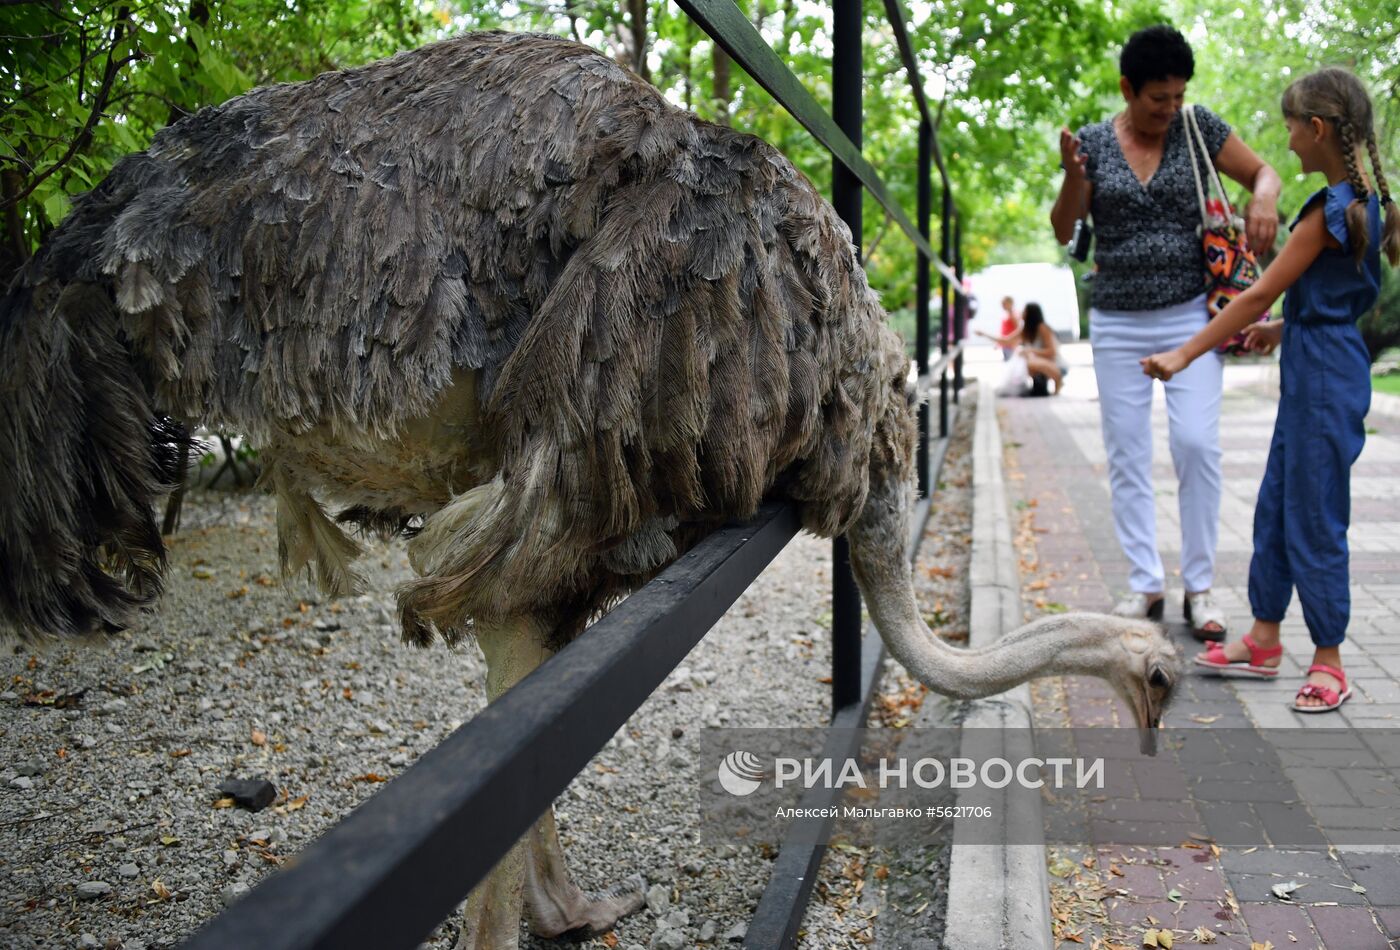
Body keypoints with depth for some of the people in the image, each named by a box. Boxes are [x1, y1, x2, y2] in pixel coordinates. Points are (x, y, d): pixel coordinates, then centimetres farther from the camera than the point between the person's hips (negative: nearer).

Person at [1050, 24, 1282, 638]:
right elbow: (1064, 230, 2)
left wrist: (1264, 199, -14)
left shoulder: (1198, 128, 1)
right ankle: (1145, 584, 14)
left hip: (1190, 316, -1)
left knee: (1197, 443, -11)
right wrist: (1073, 177, -17)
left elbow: (1263, 172, 9)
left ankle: (1199, 587, 2)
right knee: (1126, 455, 3)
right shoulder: (1094, 142, 3)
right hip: (1117, 323, 2)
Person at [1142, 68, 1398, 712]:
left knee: (1314, 518, -1)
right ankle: (1263, 641, 25)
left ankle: (1328, 661, 11)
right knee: (1275, 506, 15)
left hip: (1323, 375, -10)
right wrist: (1284, 327, 27)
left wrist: (1183, 355, -15)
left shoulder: (1330, 211, -18)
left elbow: (1259, 295, -18)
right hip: (1313, 372, 10)